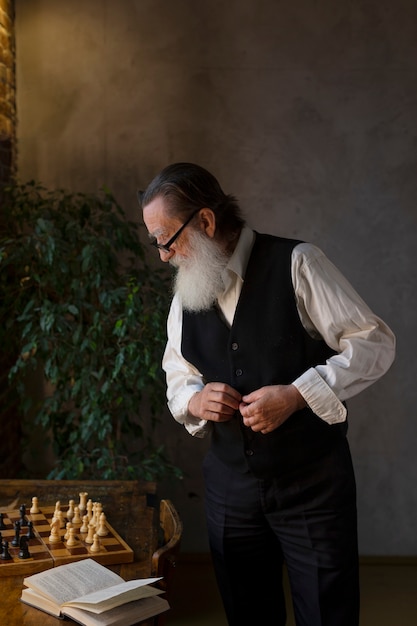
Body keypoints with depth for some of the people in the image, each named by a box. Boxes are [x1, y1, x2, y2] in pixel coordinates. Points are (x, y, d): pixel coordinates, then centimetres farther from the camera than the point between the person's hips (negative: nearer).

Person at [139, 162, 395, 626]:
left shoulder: (295, 264, -12)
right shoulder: (186, 292, 6)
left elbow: (374, 343, -12)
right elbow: (177, 377, 16)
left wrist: (297, 394, -22)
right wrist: (193, 400, -8)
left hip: (313, 482, -5)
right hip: (229, 481, 5)